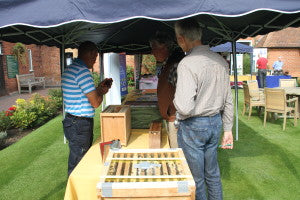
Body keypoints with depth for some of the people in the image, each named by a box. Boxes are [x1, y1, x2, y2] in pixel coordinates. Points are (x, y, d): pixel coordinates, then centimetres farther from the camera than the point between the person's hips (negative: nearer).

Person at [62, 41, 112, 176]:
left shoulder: (70, 69, 14)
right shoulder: (82, 71, -19)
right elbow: (95, 103, -19)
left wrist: (99, 87, 16)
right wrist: (102, 91, 1)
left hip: (74, 123, 11)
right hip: (79, 125, -10)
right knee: (77, 165, 2)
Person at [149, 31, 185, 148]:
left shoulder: (176, 64, -20)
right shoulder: (165, 65, 12)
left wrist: (178, 118, -18)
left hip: (175, 118, -10)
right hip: (170, 117, 10)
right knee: (173, 148, 20)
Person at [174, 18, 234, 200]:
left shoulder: (187, 64, -21)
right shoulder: (221, 61, 2)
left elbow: (184, 107, -29)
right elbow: (228, 100, 8)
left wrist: (176, 99, -6)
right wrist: (228, 129, 16)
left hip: (194, 126, -7)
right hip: (215, 123, 7)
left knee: (195, 178, 12)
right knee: (212, 173, 23)